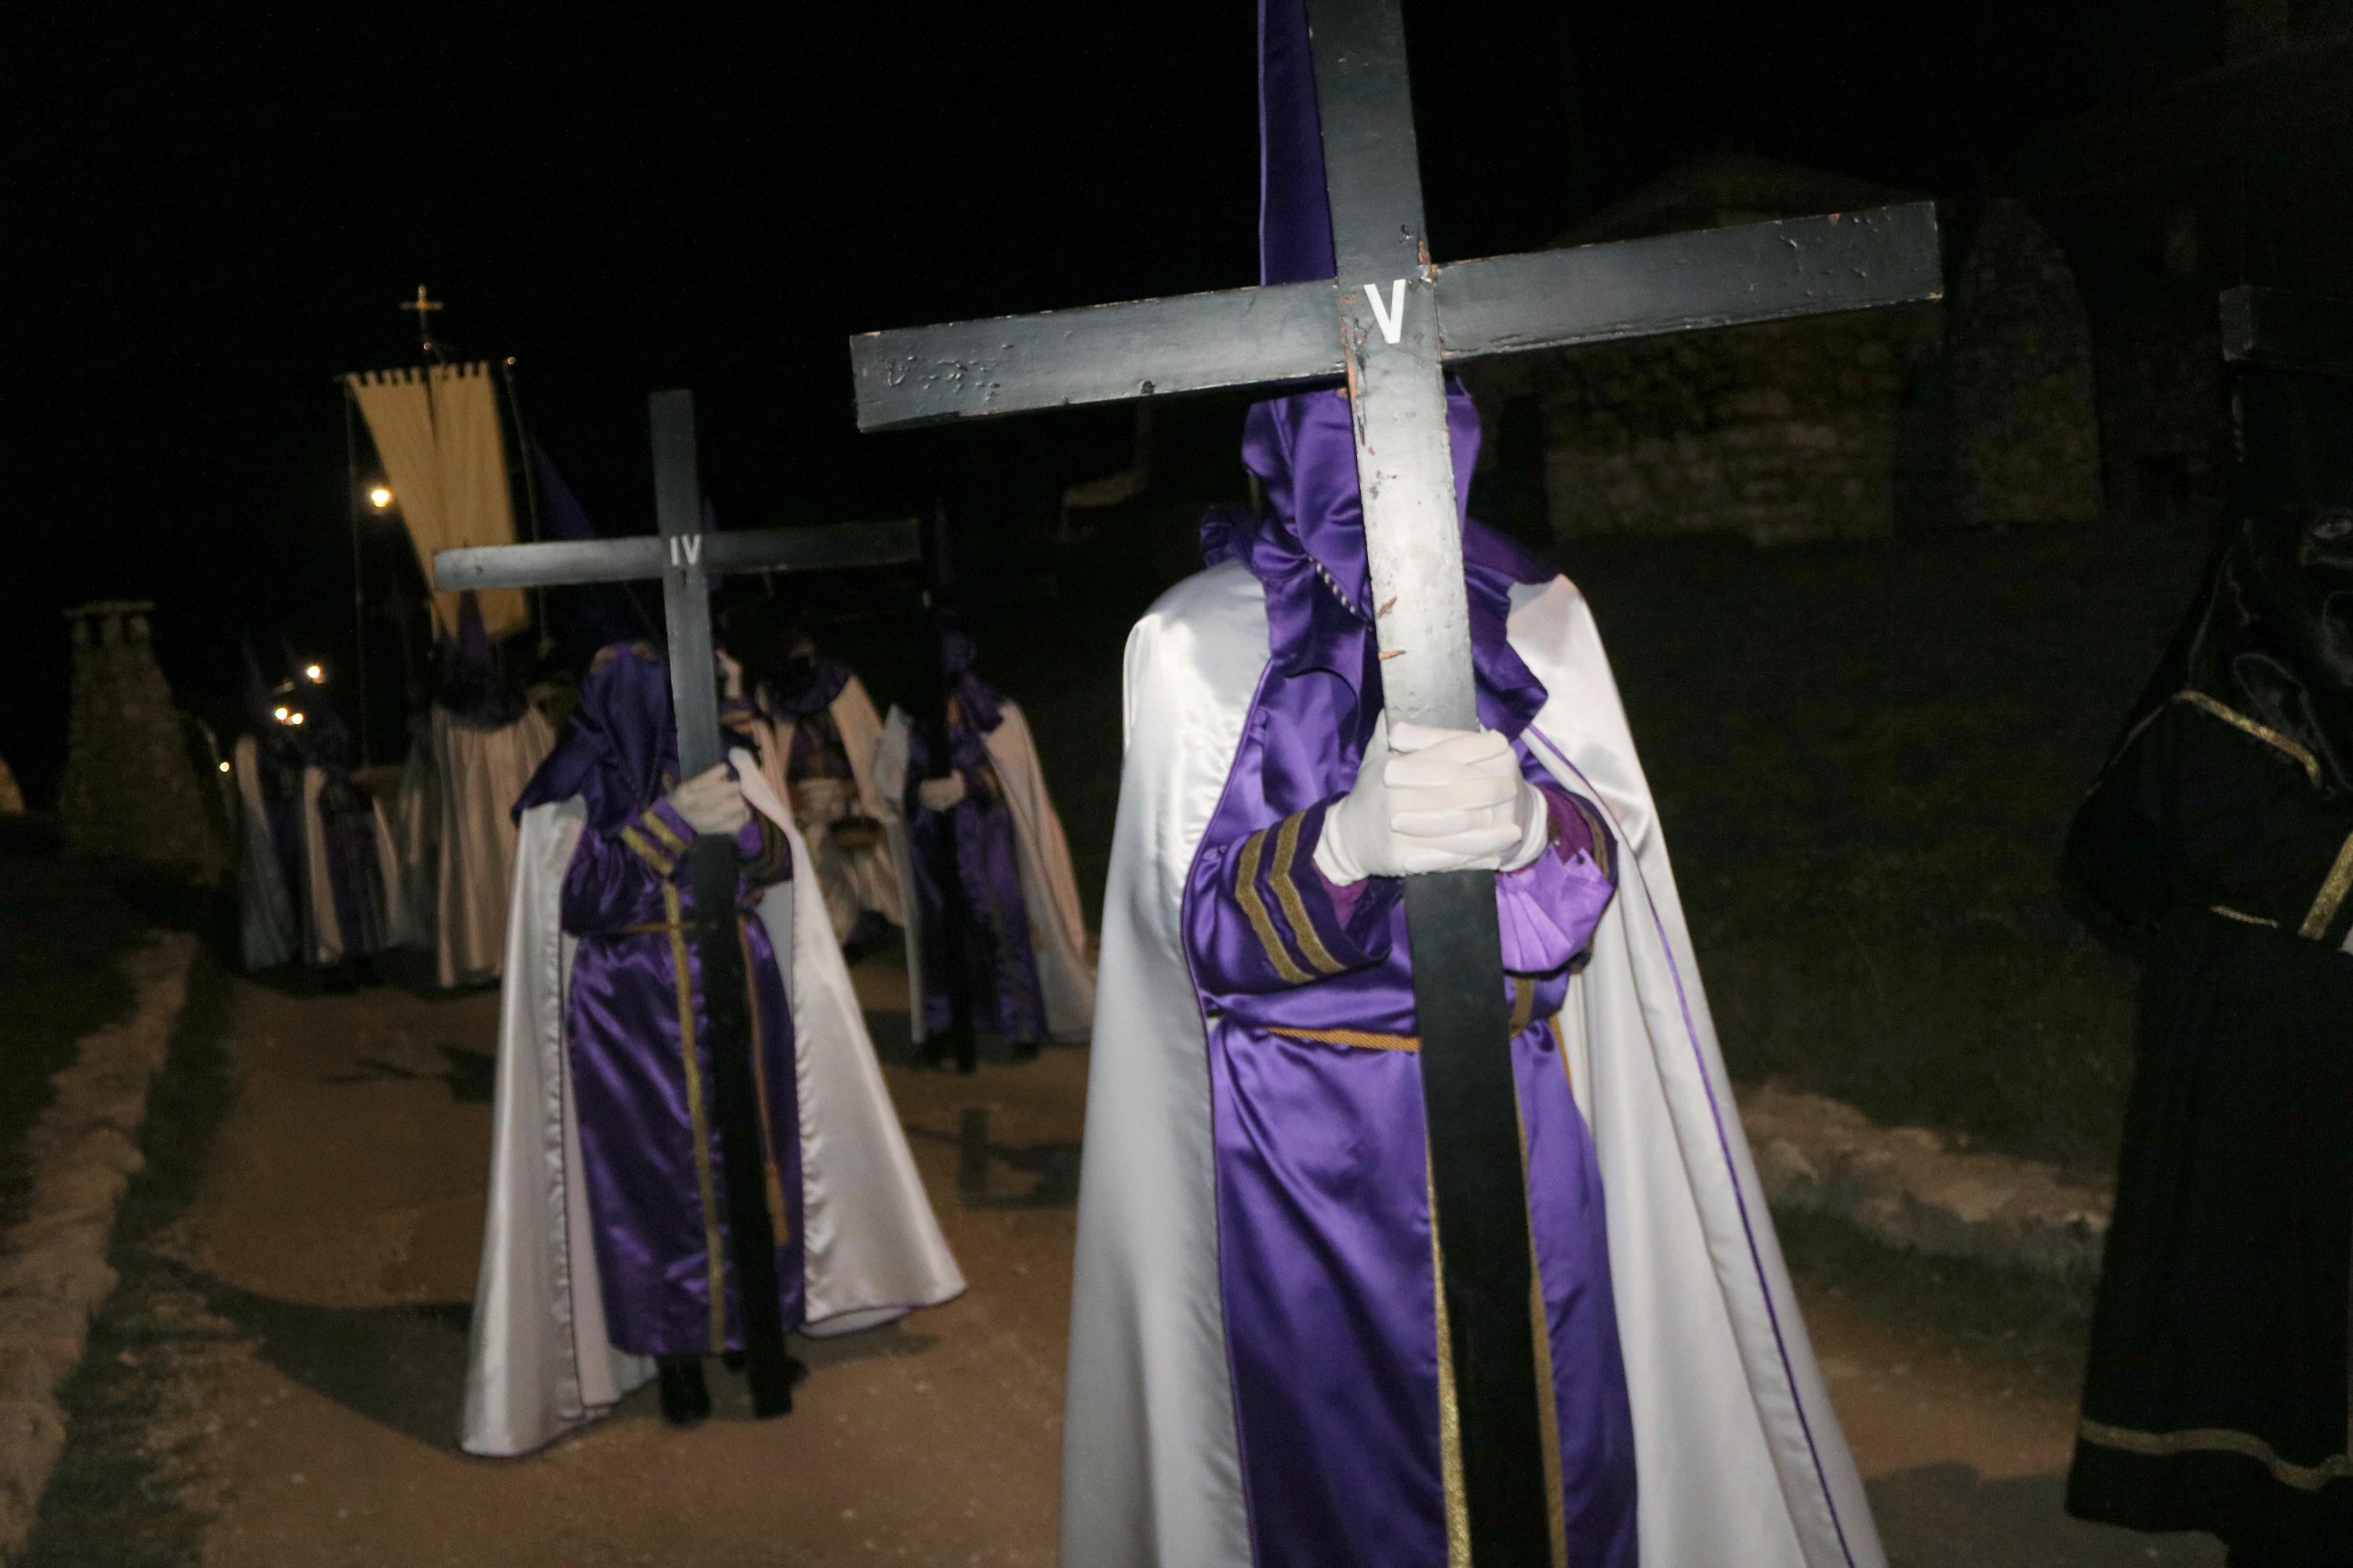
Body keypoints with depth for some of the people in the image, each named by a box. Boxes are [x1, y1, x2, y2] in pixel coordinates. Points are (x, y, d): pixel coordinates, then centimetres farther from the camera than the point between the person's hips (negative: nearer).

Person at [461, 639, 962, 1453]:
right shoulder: (569, 796, -6)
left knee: (752, 1160, 9)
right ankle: (674, 1354, 16)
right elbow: (579, 899, -18)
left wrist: (747, 828, -24)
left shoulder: (726, 765, 4)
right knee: (655, 1179, 2)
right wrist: (671, 821, -26)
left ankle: (756, 1324, 24)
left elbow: (780, 866, -1)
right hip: (635, 1019, -3)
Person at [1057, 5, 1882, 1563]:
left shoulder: (1537, 612, 6)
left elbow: (1607, 850, -4)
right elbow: (1202, 914, -11)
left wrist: (1521, 823, -28)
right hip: (1307, 1149, -2)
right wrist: (1352, 838, -32)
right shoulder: (1195, 641, -2)